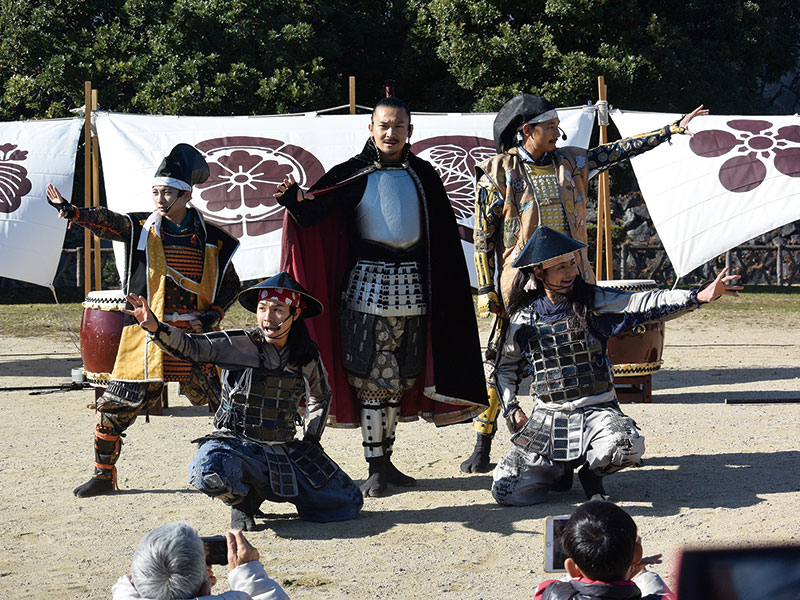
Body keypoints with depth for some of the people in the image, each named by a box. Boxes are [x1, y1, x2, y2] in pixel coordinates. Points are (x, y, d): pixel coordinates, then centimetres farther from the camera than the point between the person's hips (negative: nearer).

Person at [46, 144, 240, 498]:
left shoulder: (211, 239, 4)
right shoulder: (141, 229, 3)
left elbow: (231, 284, 11)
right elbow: (106, 222, -14)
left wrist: (213, 314, -5)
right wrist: (71, 212, -32)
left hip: (194, 336, 0)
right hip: (146, 334, 1)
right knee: (116, 405, 0)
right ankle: (104, 475, 16)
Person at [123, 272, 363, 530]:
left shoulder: (307, 356, 3)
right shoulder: (237, 345, -8)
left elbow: (321, 397, 21)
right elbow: (189, 346, -18)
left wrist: (311, 440, 13)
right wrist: (155, 328, -35)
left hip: (285, 450, 4)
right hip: (236, 444, -4)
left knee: (348, 504, -1)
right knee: (210, 472, -40)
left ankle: (271, 489, 18)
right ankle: (242, 500, -2)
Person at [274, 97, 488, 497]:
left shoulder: (422, 175, 9)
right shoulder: (353, 174, 0)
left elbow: (443, 236, 12)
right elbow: (315, 210, -14)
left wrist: (445, 290, 6)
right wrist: (297, 199, -37)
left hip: (411, 288, 4)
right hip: (367, 284, -4)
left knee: (399, 377, 9)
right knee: (373, 377, -5)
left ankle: (386, 459, 18)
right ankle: (375, 467, 0)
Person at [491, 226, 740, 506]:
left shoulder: (593, 302, -1)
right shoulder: (523, 318, 4)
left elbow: (645, 304, -15)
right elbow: (505, 367, 19)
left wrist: (700, 296, -28)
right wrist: (512, 411, 5)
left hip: (596, 410, -1)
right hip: (547, 417, 2)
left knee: (627, 446, -35)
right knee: (506, 490, -14)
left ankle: (591, 471, 2)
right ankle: (560, 470, 19)